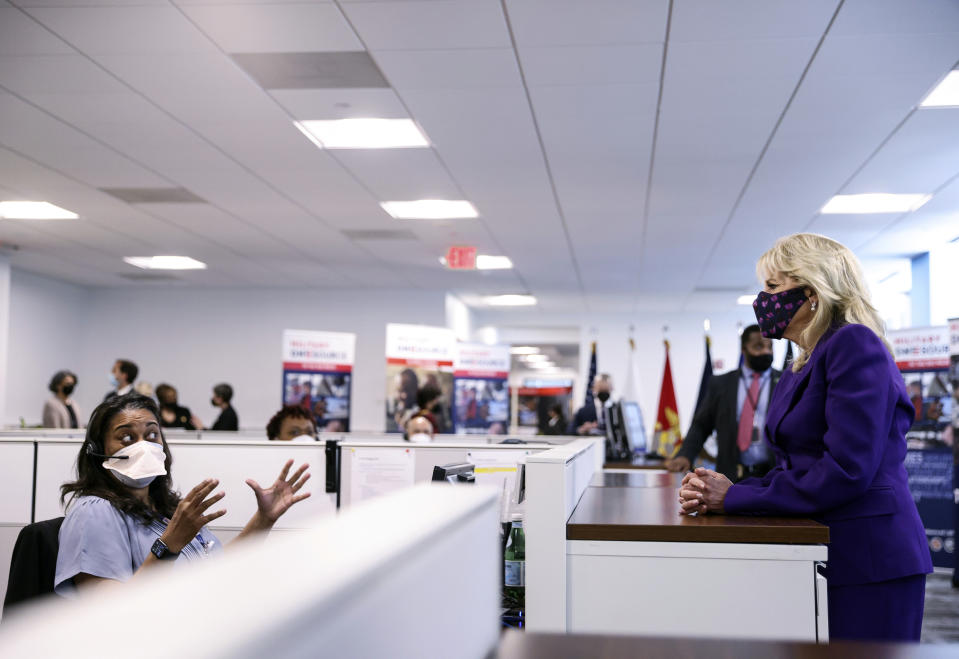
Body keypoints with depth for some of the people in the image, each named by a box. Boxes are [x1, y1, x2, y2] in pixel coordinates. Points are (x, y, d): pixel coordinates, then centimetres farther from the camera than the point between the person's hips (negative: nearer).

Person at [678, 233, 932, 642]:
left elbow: (847, 468, -21)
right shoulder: (801, 369, 16)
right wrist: (716, 494, -4)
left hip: (868, 563, -8)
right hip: (821, 559, 8)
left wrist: (734, 497, -15)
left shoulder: (854, 344, -12)